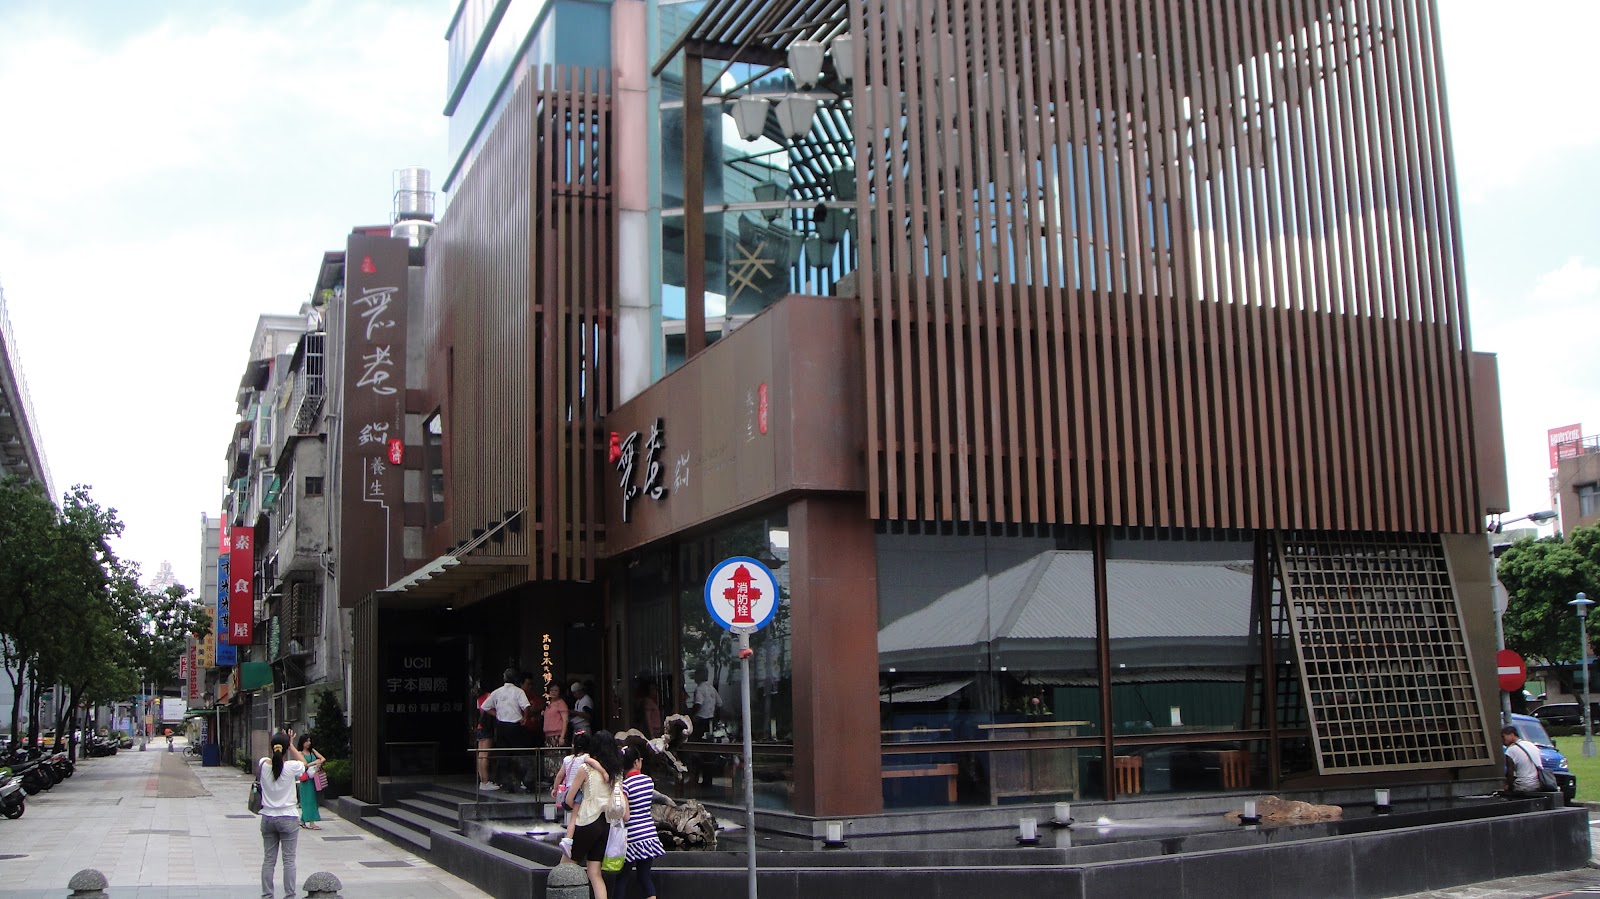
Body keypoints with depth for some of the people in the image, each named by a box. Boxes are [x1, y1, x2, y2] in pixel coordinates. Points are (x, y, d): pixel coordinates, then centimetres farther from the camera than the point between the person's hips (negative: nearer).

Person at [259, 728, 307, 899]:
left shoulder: (263, 765, -6)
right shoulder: (291, 767, -13)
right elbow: (303, 762, 10)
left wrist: (280, 740, 19)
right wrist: (291, 745, 15)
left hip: (267, 819, 3)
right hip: (288, 818, -3)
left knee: (268, 860, 10)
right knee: (289, 860, 3)